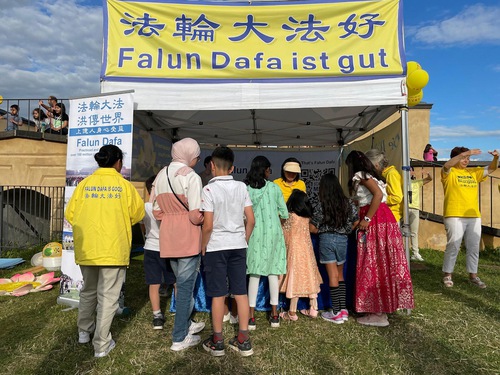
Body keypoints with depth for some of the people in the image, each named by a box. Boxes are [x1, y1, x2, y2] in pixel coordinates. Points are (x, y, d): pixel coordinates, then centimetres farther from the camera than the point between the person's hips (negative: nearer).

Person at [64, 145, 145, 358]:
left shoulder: (84, 184, 0)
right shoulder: (124, 185, -6)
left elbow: (70, 214, 4)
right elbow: (137, 214, 0)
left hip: (86, 249, 4)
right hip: (113, 249, -3)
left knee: (88, 291, 24)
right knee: (108, 297, 7)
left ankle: (84, 331, 39)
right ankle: (101, 345, 14)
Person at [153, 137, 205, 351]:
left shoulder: (160, 175, 8)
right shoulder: (191, 176, -13)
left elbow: (156, 212, 8)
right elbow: (196, 216, -17)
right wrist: (206, 219, 3)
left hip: (167, 237, 7)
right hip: (188, 237, -7)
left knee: (182, 283, 22)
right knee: (186, 285, 4)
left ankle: (185, 324, 37)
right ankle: (180, 338, 14)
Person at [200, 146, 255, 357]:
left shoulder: (209, 189, -11)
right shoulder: (241, 187, 1)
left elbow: (208, 225, -14)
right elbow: (251, 220, 1)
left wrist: (203, 247, 0)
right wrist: (244, 240, 13)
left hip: (216, 247, -3)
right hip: (238, 245, 4)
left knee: (218, 294, 6)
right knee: (241, 292, 10)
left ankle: (217, 342, 20)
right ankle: (243, 341, 19)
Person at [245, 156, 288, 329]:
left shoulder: (246, 189, -4)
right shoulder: (273, 187, -3)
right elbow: (284, 213, 2)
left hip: (255, 233, 0)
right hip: (273, 232, 0)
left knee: (254, 273, 6)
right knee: (273, 272, 10)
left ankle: (251, 317, 9)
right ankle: (274, 315, 19)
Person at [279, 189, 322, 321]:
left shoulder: (291, 216, -14)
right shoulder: (307, 217, 2)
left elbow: (284, 234, -6)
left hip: (295, 250, -5)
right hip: (307, 250, 6)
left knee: (295, 278, -1)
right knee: (309, 277, 12)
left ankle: (292, 312, 8)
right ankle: (313, 309, 21)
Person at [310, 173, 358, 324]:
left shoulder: (322, 206, -9)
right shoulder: (348, 203, 1)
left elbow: (312, 228, -5)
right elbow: (356, 222, 7)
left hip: (326, 240, -3)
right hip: (343, 240, 4)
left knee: (333, 276, 2)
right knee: (340, 275, 17)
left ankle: (336, 313, 8)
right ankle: (343, 309, 18)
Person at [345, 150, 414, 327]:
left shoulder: (361, 175, -5)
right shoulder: (371, 175, 22)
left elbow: (378, 194, -20)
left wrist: (366, 219, -19)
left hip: (375, 221, -9)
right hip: (384, 218, 9)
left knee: (373, 265, -4)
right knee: (383, 265, 11)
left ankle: (378, 314, 2)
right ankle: (380, 309, 19)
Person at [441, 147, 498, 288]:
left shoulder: (474, 172, 15)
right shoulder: (449, 173, -2)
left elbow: (491, 169, 18)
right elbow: (447, 165, -23)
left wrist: (496, 158, -3)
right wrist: (466, 153, -29)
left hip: (474, 216, 6)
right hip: (454, 216, -6)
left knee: (473, 247, 12)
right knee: (453, 247, -2)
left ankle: (473, 275, 24)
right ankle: (447, 275, 9)